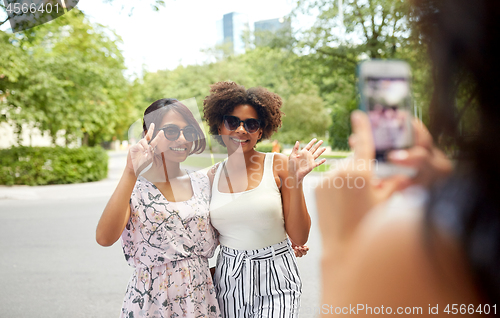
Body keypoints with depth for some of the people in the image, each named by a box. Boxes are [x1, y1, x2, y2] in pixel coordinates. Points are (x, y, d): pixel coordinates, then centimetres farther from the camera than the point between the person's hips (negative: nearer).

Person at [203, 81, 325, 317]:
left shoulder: (278, 166, -6)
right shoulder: (212, 177, 3)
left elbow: (299, 238, -8)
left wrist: (296, 180, -15)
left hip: (275, 282, -3)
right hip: (228, 283, 3)